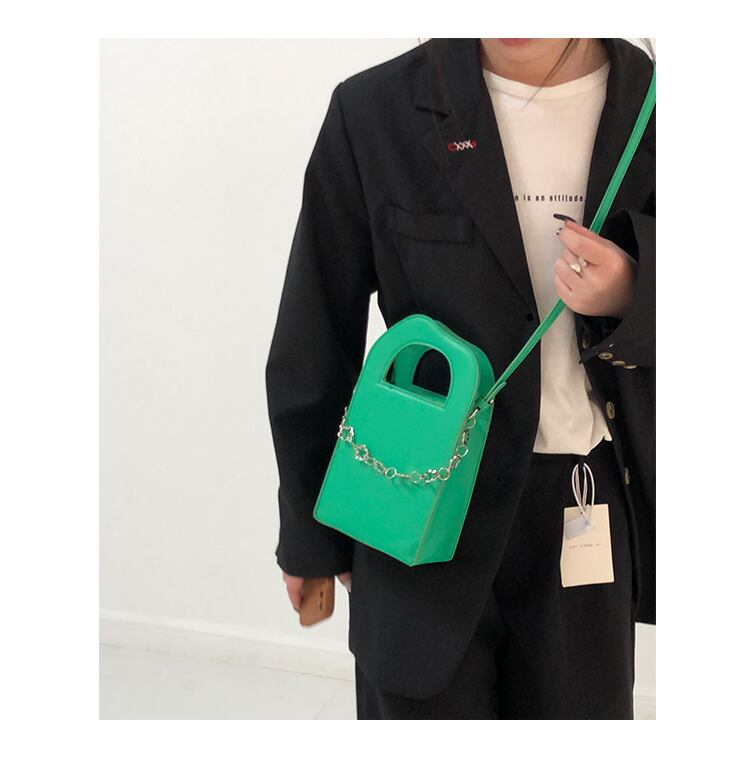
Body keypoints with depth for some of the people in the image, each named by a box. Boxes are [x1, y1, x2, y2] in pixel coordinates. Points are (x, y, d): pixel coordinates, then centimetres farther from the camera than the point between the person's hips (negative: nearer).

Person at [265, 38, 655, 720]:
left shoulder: (650, 106, -1)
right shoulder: (375, 112, -7)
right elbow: (314, 344, 0)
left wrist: (633, 300, -17)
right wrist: (311, 534, 8)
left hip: (593, 515, 2)